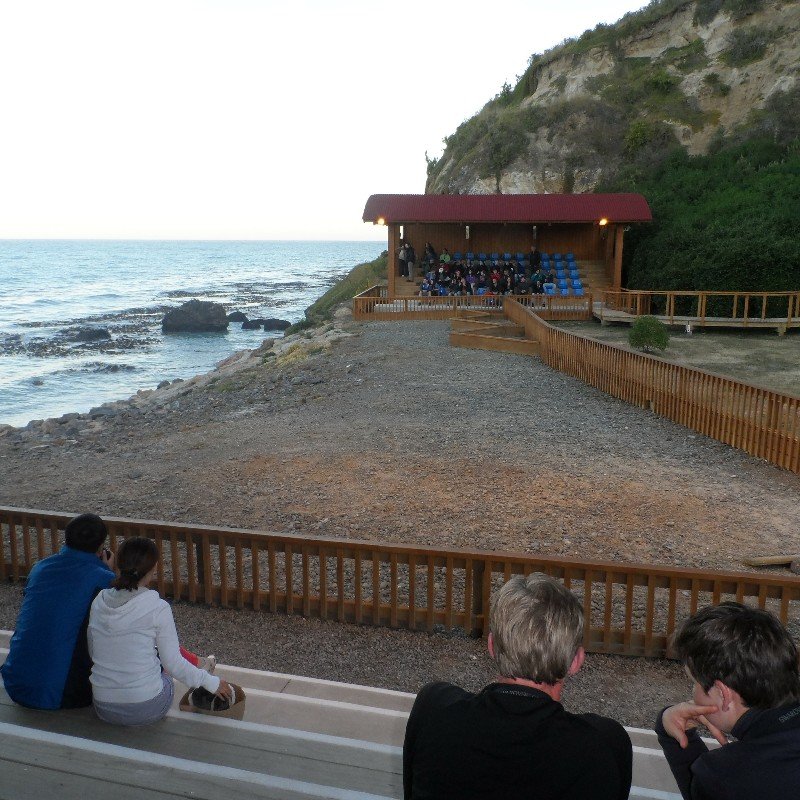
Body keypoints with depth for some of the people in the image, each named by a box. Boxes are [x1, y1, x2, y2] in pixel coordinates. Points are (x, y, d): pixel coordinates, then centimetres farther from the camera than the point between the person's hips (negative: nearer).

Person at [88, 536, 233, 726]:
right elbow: (172, 663, -11)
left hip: (103, 708, 4)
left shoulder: (99, 601, -2)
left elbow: (93, 652, 9)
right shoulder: (157, 608, -16)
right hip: (146, 709, -4)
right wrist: (211, 682, 4)